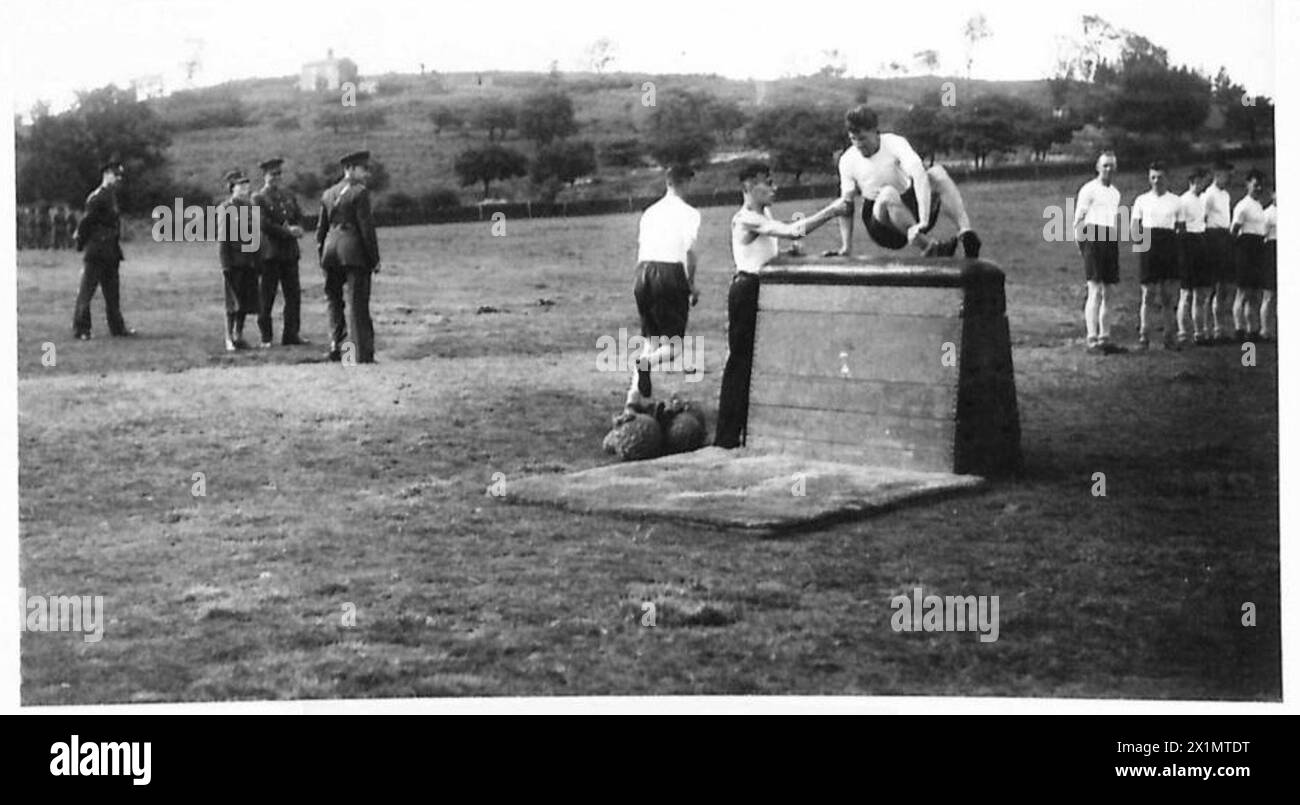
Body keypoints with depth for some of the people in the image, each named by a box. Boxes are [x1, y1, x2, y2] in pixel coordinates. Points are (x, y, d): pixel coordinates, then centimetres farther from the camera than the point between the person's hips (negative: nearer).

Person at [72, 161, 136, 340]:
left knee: (113, 292, 14)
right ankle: (80, 329, 1)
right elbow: (85, 222, -17)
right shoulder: (97, 197, -14)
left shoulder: (111, 196, 15)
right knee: (86, 291, -3)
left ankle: (117, 326, 22)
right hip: (95, 252, -10)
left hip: (110, 254, 10)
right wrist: (82, 245, -10)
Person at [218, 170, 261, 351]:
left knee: (247, 301, 7)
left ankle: (239, 335, 19)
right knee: (234, 301, -3)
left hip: (250, 261, 6)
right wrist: (225, 264, -12)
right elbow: (222, 239, -7)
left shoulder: (250, 206, 14)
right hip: (234, 261, -6)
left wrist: (258, 261, 12)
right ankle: (229, 338, 3)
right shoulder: (225, 209, -4)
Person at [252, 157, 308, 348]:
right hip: (270, 252, -5)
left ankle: (291, 334, 11)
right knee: (266, 297, -1)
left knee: (294, 294, 4)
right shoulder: (258, 199, -2)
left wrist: (296, 229, -10)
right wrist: (288, 231, -15)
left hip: (290, 252, 5)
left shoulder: (289, 196, 16)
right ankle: (266, 337, 5)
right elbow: (264, 224, -12)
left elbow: (299, 218, 12)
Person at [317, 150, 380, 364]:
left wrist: (322, 257, 20)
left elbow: (321, 228, 15)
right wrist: (374, 258, -6)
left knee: (335, 300, 15)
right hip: (353, 251, -6)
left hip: (331, 250, 6)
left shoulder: (328, 194, 14)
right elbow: (366, 227, -11)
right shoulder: (359, 193, -7)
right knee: (356, 302, -5)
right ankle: (362, 354, -4)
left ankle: (335, 345, 10)